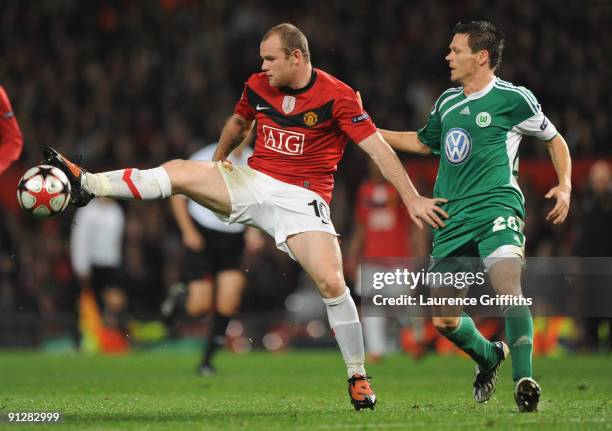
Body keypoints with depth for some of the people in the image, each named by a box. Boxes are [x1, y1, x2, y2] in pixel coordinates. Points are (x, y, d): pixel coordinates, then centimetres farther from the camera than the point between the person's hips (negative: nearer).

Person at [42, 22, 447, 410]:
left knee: (331, 282, -19)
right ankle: (87, 184, -8)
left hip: (303, 198, -5)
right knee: (178, 171, -12)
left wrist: (412, 198, -17)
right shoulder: (259, 86, 3)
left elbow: (378, 147, -14)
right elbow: (238, 122, 25)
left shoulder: (337, 96, -13)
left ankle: (358, 377, -5)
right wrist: (218, 160, 32)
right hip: (253, 182, 5)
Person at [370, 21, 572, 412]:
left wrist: (565, 186, -3)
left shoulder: (514, 98, -1)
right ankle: (490, 357, 32)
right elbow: (422, 143, 33)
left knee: (508, 287, -31)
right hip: (452, 219, 6)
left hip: (497, 208, -6)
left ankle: (525, 381, -27)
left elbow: (555, 140, 11)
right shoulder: (447, 102, 16)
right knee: (443, 320, 2)